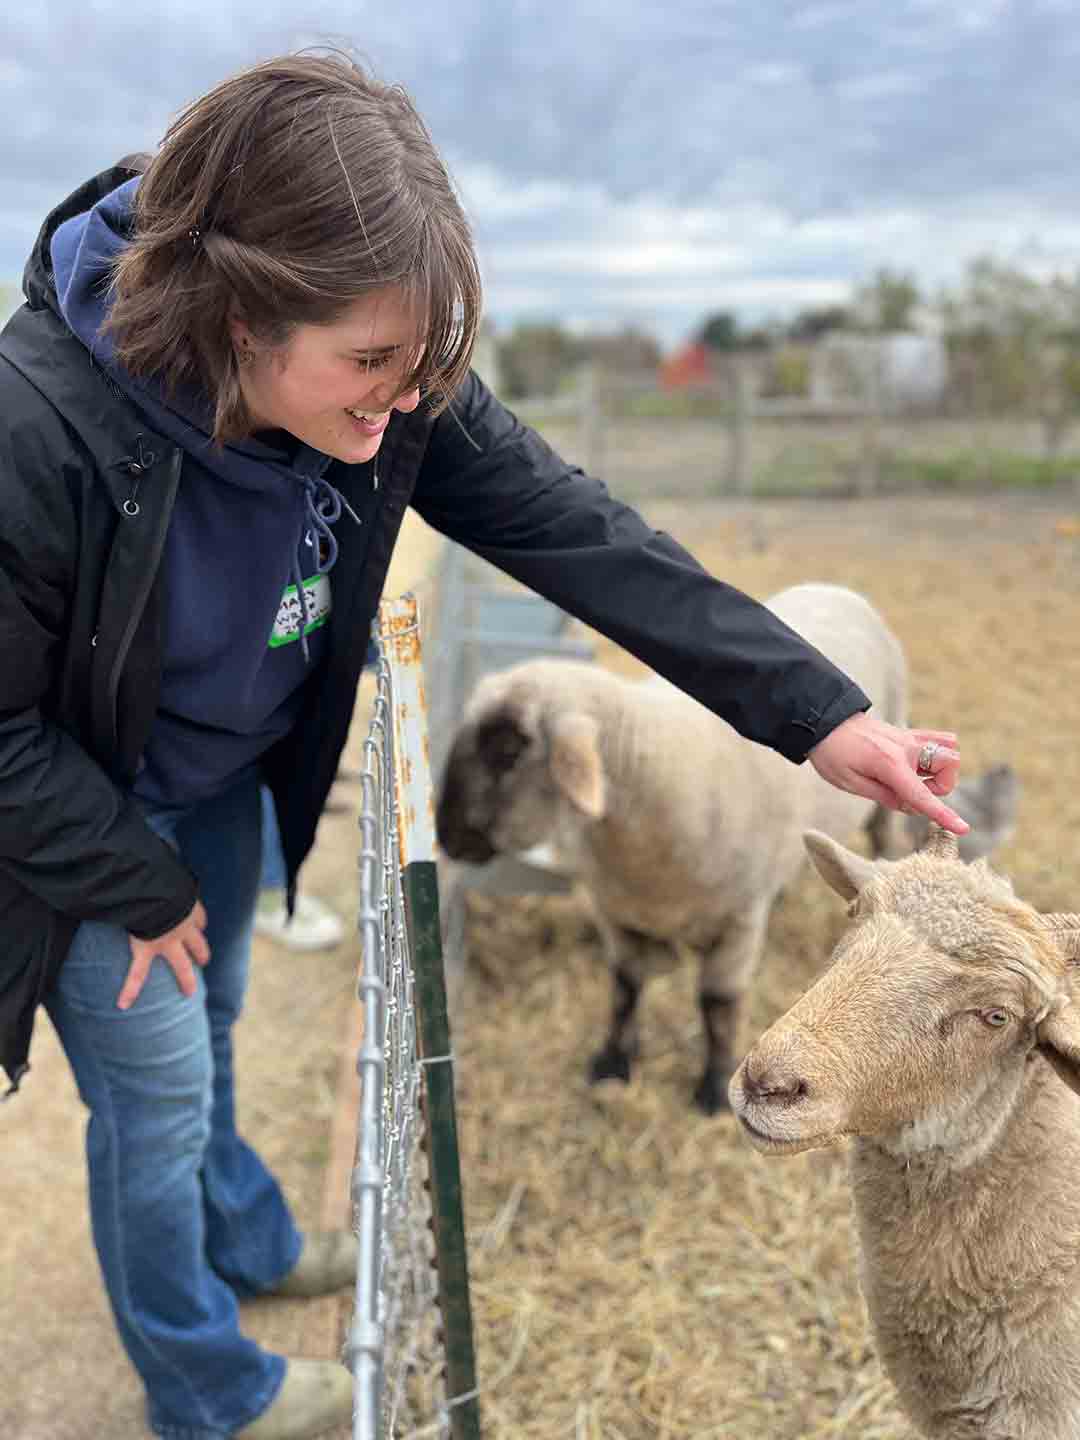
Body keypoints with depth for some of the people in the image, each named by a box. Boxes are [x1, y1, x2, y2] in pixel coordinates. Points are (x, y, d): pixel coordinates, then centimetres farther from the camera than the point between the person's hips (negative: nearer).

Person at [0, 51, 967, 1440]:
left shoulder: (378, 387, -23)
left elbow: (571, 528, -22)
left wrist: (816, 711, -27)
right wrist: (141, 890, -14)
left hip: (226, 778, 6)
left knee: (206, 1029, 28)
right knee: (158, 1092, 10)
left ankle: (247, 1242, 57)